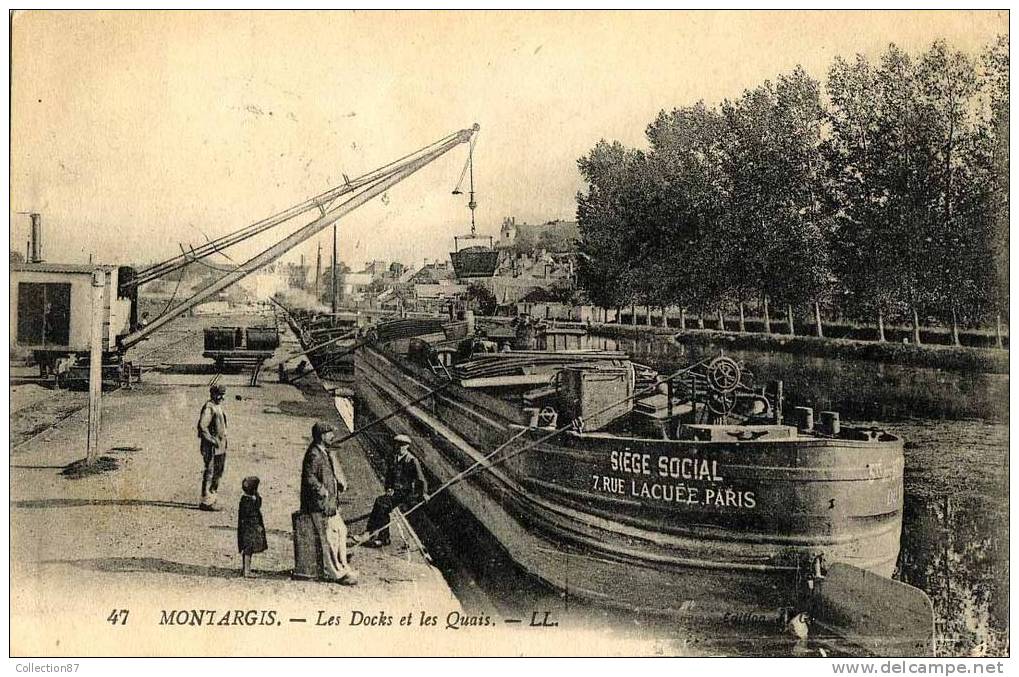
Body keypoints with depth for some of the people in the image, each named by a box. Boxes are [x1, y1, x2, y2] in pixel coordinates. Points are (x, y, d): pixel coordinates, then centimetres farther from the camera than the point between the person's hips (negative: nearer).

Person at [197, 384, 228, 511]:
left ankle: (211, 499, 25)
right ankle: (206, 502, -2)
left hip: (220, 446, 10)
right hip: (211, 447, -10)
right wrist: (213, 441, -22)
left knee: (218, 473, 15)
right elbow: (202, 426, -21)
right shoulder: (208, 408, -14)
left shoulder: (219, 407, 15)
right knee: (210, 474, -7)